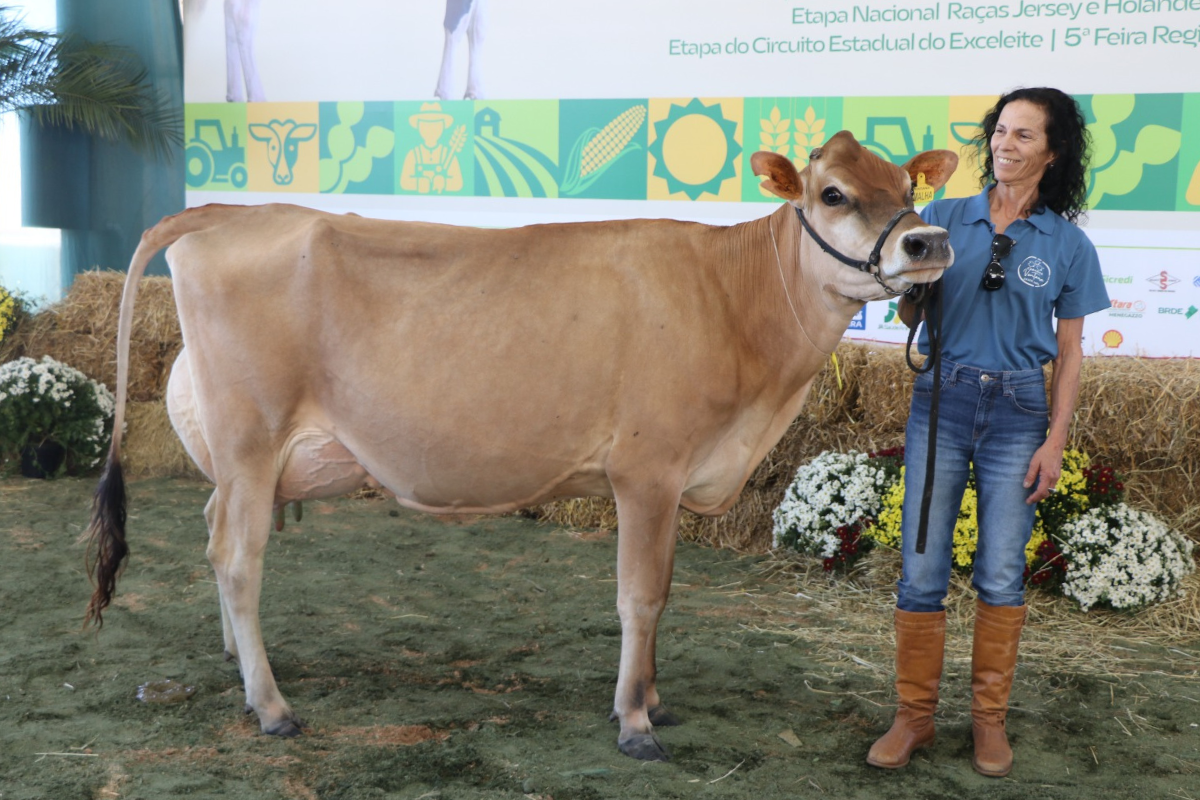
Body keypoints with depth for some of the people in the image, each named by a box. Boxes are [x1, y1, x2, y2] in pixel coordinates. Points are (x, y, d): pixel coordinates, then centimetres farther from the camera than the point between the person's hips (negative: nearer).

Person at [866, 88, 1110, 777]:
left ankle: (990, 719, 22)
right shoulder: (945, 218, 3)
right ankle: (915, 716, 16)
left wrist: (1055, 441, -2)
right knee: (922, 568, 2)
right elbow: (910, 314, 3)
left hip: (1018, 414, 0)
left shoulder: (1068, 243, 1)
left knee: (1002, 575, 5)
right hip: (941, 403, 1)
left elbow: (1070, 350, 4)